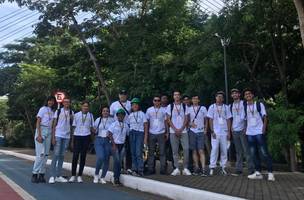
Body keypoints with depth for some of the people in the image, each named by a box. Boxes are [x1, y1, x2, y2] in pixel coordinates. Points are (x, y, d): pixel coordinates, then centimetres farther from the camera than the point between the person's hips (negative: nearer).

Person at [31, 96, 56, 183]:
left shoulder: (53, 111, 14)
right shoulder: (43, 109, -1)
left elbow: (53, 124, 13)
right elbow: (38, 122, -7)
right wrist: (39, 135, -16)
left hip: (49, 132, 6)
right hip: (41, 130, -6)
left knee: (46, 154, 4)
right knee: (40, 153, -12)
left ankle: (41, 174, 9)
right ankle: (35, 174, -6)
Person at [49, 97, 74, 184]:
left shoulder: (72, 112, 11)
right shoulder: (58, 111, 1)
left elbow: (71, 125, 13)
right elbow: (54, 124, -1)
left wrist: (71, 137, 3)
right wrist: (53, 137, -8)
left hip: (67, 136, 4)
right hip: (58, 135, -4)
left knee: (62, 156, 8)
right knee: (56, 155, -7)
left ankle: (58, 176, 13)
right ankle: (52, 176, -2)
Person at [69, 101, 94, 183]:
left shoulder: (90, 115, 10)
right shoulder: (77, 115, 7)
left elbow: (91, 127, 13)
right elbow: (74, 126, 8)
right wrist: (72, 139, 3)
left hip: (86, 137, 1)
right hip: (77, 136, -1)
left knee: (83, 156, 4)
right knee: (75, 156, -4)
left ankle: (80, 175, 12)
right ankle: (73, 175, 5)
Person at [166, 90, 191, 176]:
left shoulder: (184, 106, 8)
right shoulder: (170, 106, 6)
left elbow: (186, 119, 4)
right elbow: (168, 119, 2)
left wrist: (180, 129, -7)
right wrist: (175, 130, -7)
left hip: (183, 131, 0)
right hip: (173, 132, 0)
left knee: (186, 149, -7)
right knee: (175, 151, 1)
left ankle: (185, 168, 2)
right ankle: (176, 169, 8)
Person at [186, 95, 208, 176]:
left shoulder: (203, 108, 6)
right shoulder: (188, 109, 8)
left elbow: (206, 120, 11)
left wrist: (205, 129, 2)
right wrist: (190, 123, -8)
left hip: (201, 132, -2)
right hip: (192, 132, 2)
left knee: (201, 150, -9)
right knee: (194, 151, 3)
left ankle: (203, 169, -11)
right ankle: (197, 168, 9)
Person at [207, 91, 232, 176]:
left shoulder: (226, 107, 11)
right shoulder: (212, 107, 6)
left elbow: (228, 120, 9)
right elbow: (210, 120, 3)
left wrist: (229, 132, 2)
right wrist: (212, 131, -6)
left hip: (224, 132, 2)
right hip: (215, 132, -2)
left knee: (224, 150, 3)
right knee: (214, 149, -7)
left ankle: (223, 167, 11)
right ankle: (212, 167, -3)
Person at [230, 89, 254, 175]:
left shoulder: (244, 103, 1)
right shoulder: (231, 106, 14)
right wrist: (231, 127, 8)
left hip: (242, 129, -4)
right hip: (235, 130, 4)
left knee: (246, 150, -5)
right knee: (238, 151, 8)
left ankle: (251, 168, 1)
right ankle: (238, 169, 12)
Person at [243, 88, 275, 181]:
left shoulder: (259, 104, 4)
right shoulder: (245, 107, 13)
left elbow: (264, 117, 0)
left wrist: (264, 128, -11)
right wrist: (245, 130, 6)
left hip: (259, 132, -4)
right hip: (250, 133, 4)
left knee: (264, 153, -7)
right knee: (253, 153, 5)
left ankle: (270, 173, -3)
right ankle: (258, 173, 11)